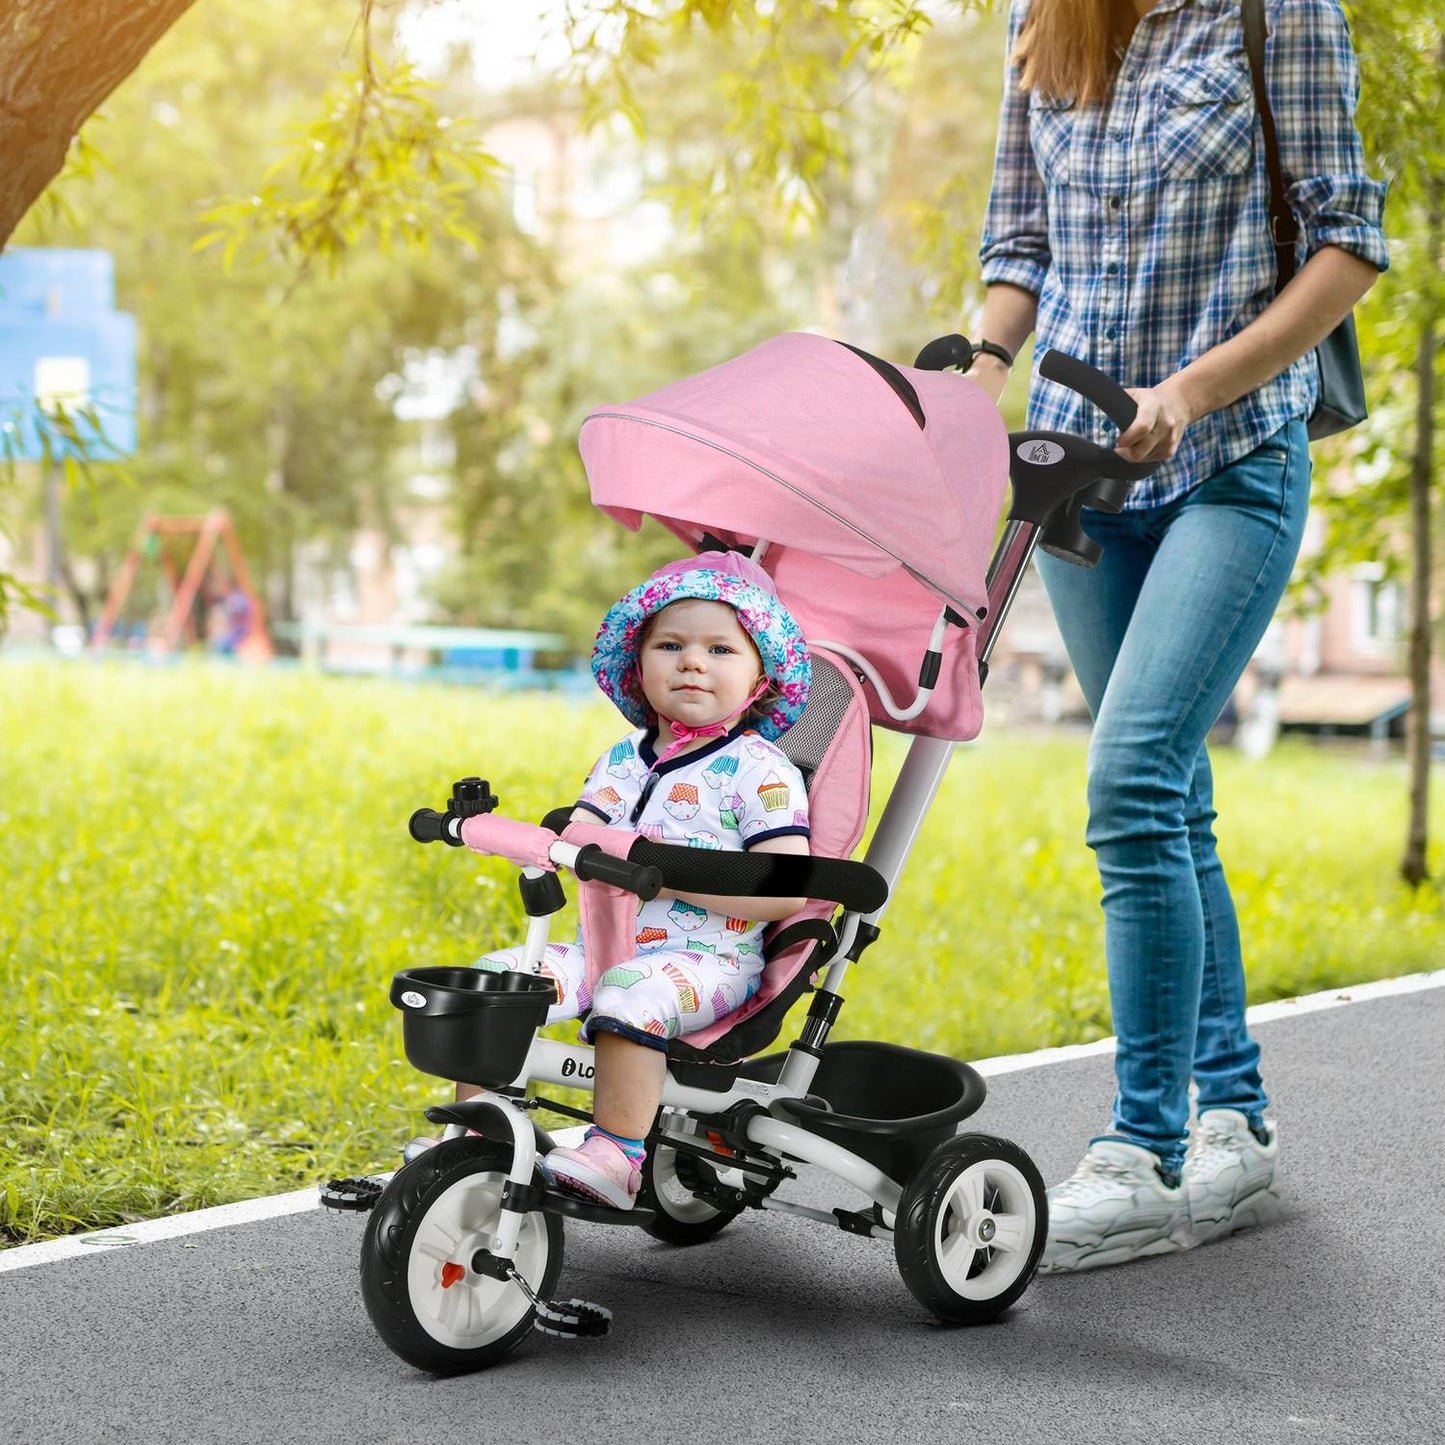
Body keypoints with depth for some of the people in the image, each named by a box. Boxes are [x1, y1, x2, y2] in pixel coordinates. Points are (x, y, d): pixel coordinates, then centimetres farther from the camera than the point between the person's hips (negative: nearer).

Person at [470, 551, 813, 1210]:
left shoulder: (761, 771, -5)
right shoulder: (625, 758, 14)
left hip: (707, 961, -6)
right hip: (607, 947, 7)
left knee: (631, 995, -37)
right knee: (493, 977, -9)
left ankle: (616, 1154, -29)